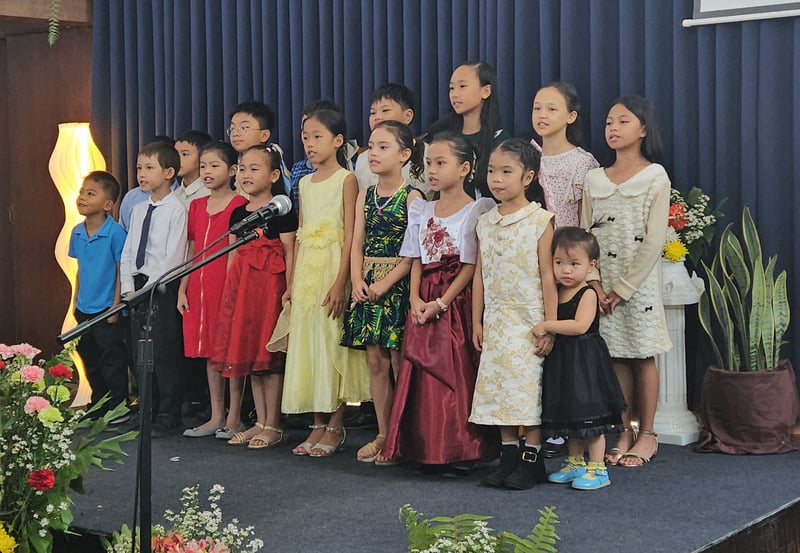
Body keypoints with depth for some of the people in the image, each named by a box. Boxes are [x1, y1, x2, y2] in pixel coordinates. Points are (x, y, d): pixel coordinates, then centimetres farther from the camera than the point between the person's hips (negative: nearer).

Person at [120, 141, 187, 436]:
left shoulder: (176, 209, -9)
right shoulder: (138, 210, 14)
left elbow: (174, 257, -15)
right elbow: (127, 253, 15)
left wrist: (150, 286, -15)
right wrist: (128, 287, 3)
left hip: (162, 288, -7)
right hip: (138, 287, 7)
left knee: (164, 353, -4)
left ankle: (168, 416, 5)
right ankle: (147, 411, 22)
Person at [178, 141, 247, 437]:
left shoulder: (239, 205, -6)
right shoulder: (197, 206, 13)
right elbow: (191, 252, 16)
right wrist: (182, 289, 11)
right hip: (200, 288, 7)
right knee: (209, 351, 10)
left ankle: (234, 417, 7)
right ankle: (216, 416, 18)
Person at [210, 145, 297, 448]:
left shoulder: (281, 211, -4)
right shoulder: (238, 213, 14)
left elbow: (289, 252, -7)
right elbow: (233, 254, 17)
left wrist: (289, 290, -13)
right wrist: (229, 289, 13)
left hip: (271, 283, -7)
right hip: (241, 285, 7)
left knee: (269, 354, -4)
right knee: (247, 352, 8)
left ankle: (273, 425, 4)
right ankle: (260, 421, 17)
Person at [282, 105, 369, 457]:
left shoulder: (346, 180, -5)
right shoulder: (305, 183, 15)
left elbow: (350, 234, -11)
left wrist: (340, 282, -19)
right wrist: (293, 281, 11)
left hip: (333, 267, -7)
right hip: (306, 270, 7)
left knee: (333, 344, -5)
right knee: (308, 345, 6)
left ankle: (336, 427, 4)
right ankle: (318, 425, 14)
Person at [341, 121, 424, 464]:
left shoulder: (412, 197, -6)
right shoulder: (365, 196, 11)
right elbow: (357, 244, 9)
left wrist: (386, 282, -17)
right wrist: (357, 280, -6)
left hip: (398, 284, -6)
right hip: (368, 285, 6)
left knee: (399, 361, -2)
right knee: (375, 362, 9)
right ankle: (382, 434, 18)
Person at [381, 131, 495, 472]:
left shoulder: (476, 210, -5)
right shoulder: (421, 210, 13)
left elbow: (470, 266, -11)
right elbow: (417, 261, 12)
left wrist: (441, 303, -16)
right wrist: (415, 298, -4)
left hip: (457, 300, -6)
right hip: (424, 302, 6)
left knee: (457, 372, -5)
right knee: (423, 373, 5)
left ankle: (460, 450, 3)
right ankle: (428, 449, 13)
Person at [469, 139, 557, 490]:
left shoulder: (539, 221, -8)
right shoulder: (485, 223, 7)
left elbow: (548, 276, -9)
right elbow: (480, 275, 11)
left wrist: (550, 326, -12)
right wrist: (477, 321, 8)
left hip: (529, 320, -5)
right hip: (496, 320, 5)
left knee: (529, 387, -2)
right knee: (499, 387, 7)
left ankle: (531, 459, 7)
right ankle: (509, 456, 16)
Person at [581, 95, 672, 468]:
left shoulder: (655, 177, -4)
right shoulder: (594, 179, 8)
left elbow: (653, 241, -10)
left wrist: (622, 287, -13)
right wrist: (594, 282, -8)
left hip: (639, 281, -4)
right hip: (602, 284, 4)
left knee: (642, 356, 2)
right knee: (615, 357, 7)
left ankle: (647, 434, 11)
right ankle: (625, 431, 16)